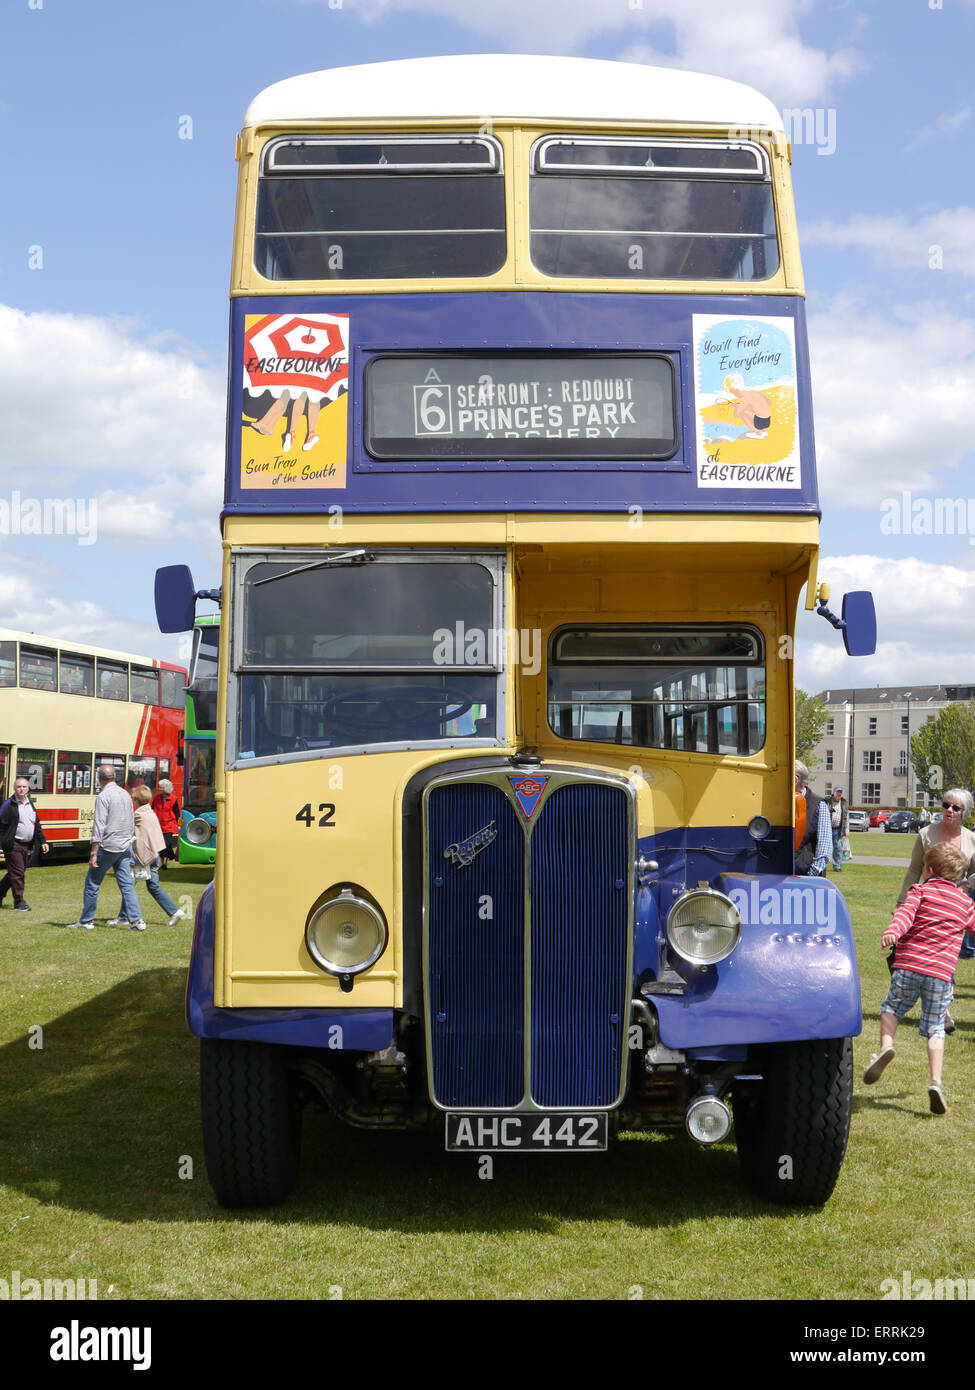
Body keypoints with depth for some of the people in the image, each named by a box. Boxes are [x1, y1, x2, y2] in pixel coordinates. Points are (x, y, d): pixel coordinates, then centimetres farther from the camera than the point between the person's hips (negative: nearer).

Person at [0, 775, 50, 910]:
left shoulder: (30, 805, 14)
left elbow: (37, 825, 21)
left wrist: (42, 841, 15)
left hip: (26, 846, 7)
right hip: (13, 845, -7)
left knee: (14, 874, 13)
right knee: (17, 873, -5)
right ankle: (19, 903, 1)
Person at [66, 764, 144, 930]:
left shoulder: (103, 796, -12)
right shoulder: (125, 794, 10)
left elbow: (99, 827, -17)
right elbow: (132, 824, 17)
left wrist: (93, 854, -17)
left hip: (107, 847, -6)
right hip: (125, 847, 6)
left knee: (92, 884, 6)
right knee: (126, 884, 7)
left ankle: (86, 921, 12)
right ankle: (136, 920, -1)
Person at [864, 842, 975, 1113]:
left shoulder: (920, 890, 5)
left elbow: (906, 912, -15)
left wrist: (893, 931, -32)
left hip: (908, 968, -2)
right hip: (941, 974, 2)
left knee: (892, 1008, 18)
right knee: (935, 1030, 8)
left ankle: (886, 1045, -9)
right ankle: (935, 1083, -3)